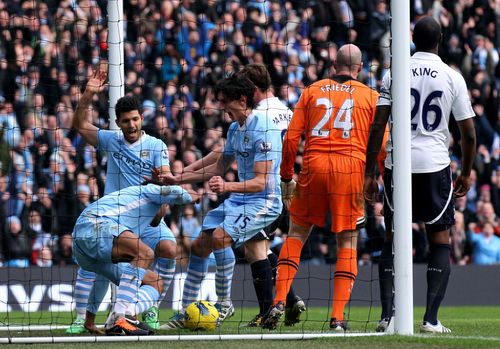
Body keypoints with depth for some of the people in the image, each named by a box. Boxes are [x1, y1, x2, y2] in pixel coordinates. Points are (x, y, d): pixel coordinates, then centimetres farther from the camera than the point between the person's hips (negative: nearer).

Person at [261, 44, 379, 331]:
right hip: (351, 167, -1)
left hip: (314, 166, 1)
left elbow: (291, 139, 8)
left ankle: (279, 303, 1)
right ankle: (338, 318, -2)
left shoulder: (312, 91, 13)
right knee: (348, 243, 5)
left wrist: (287, 177, 16)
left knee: (297, 234, 14)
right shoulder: (370, 96, 9)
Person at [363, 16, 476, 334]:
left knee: (393, 238, 11)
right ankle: (431, 319, -1)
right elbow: (469, 132, 1)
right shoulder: (453, 78, 0)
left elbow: (378, 126, -2)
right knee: (440, 239, 8)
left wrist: (370, 173, 3)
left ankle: (387, 315, 2)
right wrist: (466, 174, 14)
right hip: (435, 165, -1)